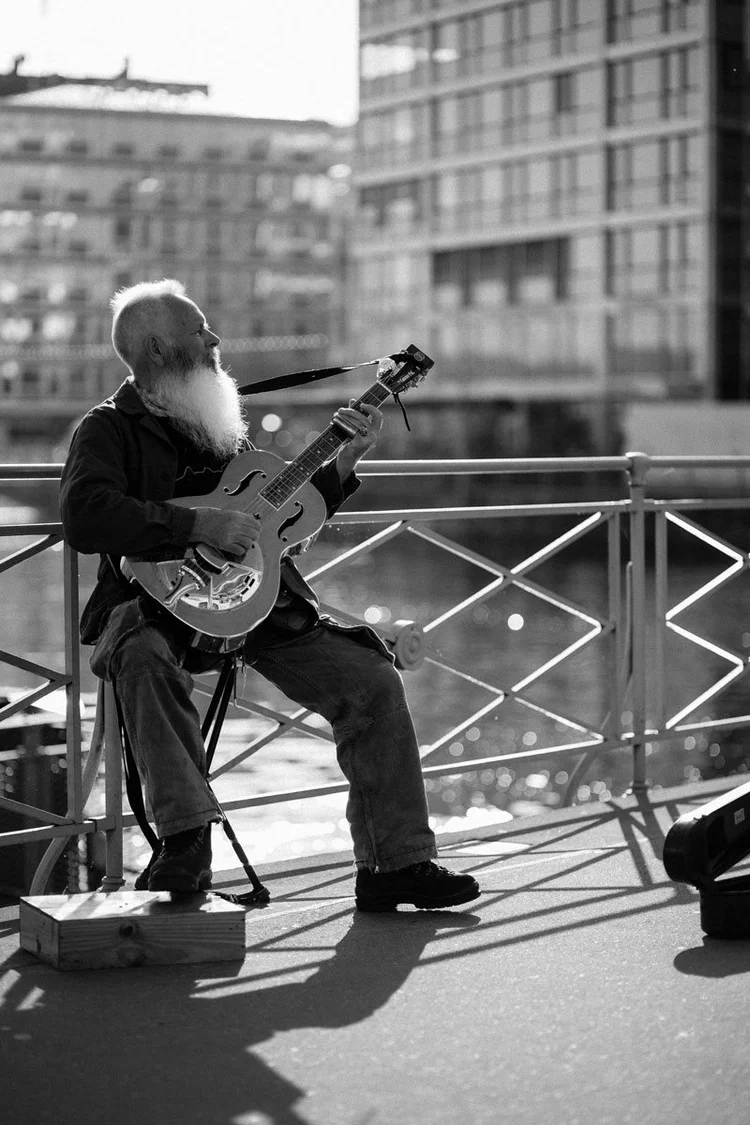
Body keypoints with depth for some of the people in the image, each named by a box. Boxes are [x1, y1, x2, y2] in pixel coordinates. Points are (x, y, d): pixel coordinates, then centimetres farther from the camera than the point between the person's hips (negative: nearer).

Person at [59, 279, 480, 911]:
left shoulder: (221, 426, 19)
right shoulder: (110, 430, -2)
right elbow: (84, 517, -22)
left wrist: (345, 461, 11)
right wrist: (199, 525, -25)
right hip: (159, 601, -5)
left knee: (375, 682, -9)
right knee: (143, 656, -40)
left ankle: (396, 863, -3)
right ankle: (185, 837, -34)